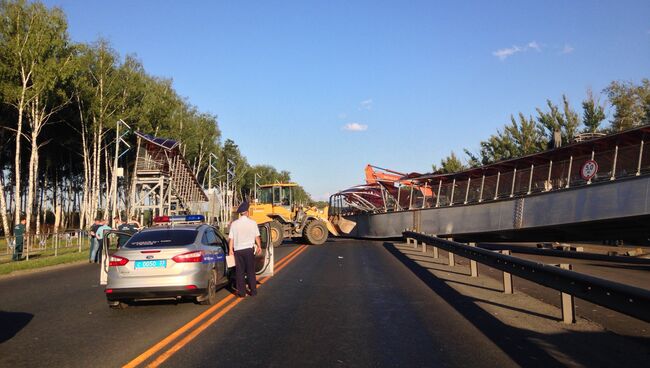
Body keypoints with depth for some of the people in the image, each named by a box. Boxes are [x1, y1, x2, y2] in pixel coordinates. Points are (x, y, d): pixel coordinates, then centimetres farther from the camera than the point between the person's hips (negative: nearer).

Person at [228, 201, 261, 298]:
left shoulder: (234, 224, -1)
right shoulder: (252, 223, -4)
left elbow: (231, 238, 0)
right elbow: (257, 237, 1)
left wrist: (231, 249, 9)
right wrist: (259, 246, 15)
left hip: (238, 250, 1)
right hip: (249, 249, -1)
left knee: (239, 271, 7)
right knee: (251, 271, 8)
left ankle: (241, 292, 9)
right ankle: (253, 291, 11)